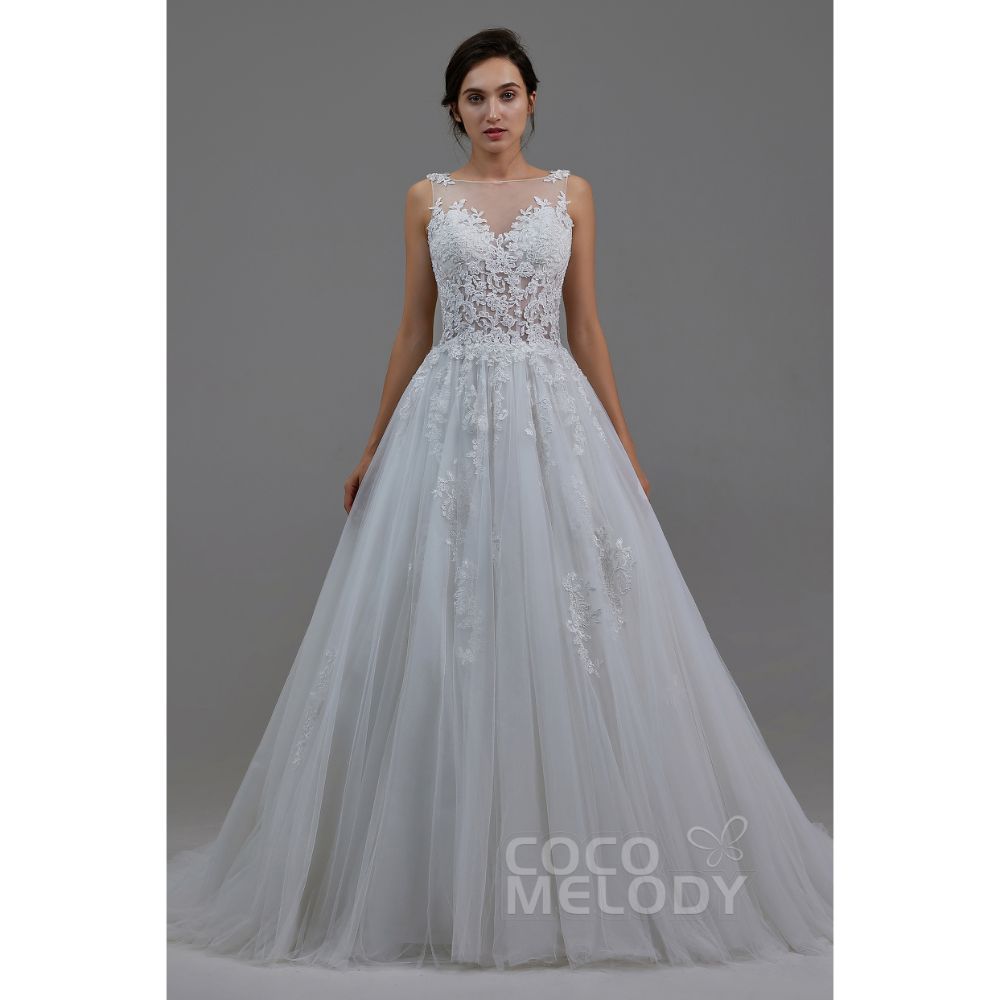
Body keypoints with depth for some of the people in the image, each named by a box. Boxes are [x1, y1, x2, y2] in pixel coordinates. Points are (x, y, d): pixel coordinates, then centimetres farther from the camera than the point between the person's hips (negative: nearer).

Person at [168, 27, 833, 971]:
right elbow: (412, 330, 11)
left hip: (555, 413, 0)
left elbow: (586, 328, 10)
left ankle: (579, 866, 13)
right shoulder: (427, 198, 10)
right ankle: (448, 877, 13)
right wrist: (375, 448, 9)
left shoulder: (571, 194, 10)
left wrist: (624, 444, 7)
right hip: (450, 415, 0)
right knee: (441, 632, -2)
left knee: (573, 626, -3)